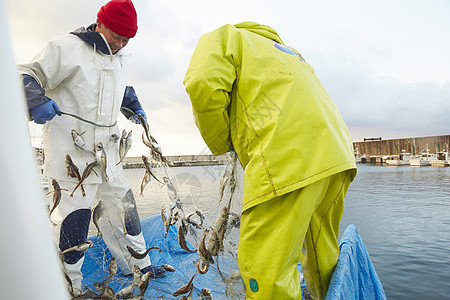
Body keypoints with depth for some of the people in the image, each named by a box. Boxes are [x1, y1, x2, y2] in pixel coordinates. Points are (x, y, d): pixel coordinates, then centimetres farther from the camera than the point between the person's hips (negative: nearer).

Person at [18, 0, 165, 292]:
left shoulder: (120, 60, 15)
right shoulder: (66, 48, -7)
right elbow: (28, 76, -7)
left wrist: (134, 105, 18)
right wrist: (37, 101, -25)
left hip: (106, 148, 8)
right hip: (71, 147, -7)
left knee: (120, 201, 12)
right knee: (74, 211, -3)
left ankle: (138, 263, 29)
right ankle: (67, 287, 17)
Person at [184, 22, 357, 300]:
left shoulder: (222, 37, 18)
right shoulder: (286, 51, 39)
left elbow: (204, 85, -4)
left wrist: (221, 144, 11)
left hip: (290, 159, -9)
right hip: (338, 154, 9)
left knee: (265, 268, -2)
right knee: (323, 257, 23)